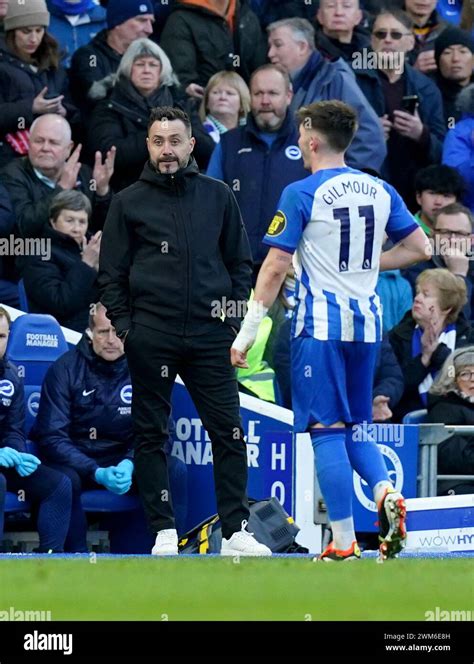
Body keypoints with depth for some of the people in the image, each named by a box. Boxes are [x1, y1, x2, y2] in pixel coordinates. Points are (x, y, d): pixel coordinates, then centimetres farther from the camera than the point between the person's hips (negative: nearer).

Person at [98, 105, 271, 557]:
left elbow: (241, 262, 16)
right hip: (151, 337, -1)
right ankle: (164, 532, 6)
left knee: (229, 432, -4)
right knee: (151, 435, 1)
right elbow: (111, 274, 8)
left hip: (209, 334, 1)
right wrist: (124, 326, -2)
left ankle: (235, 531, 0)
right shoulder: (129, 203, 6)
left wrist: (234, 313, 5)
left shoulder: (217, 196, 10)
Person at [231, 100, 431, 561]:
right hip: (367, 324, 5)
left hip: (320, 327, -5)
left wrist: (246, 333, -6)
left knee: (327, 431, -3)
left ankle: (343, 544, -6)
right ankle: (386, 492, -13)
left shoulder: (302, 194, -8)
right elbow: (419, 248, 12)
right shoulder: (380, 191, 8)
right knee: (355, 428, 16)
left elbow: (274, 269, -10)